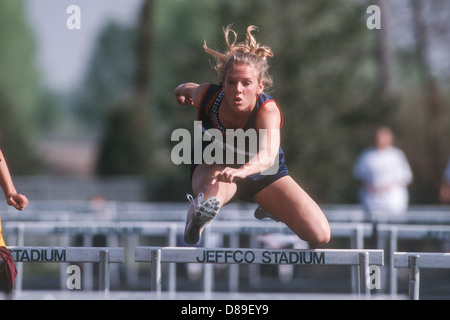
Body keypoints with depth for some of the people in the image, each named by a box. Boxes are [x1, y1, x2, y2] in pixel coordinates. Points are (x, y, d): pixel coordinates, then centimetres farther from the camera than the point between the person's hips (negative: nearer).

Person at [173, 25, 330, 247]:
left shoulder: (268, 111, -35)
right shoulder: (205, 96, -26)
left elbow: (267, 156, -56)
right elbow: (188, 90, 2)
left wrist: (242, 171, -77)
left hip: (264, 174, 3)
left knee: (320, 235, -5)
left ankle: (269, 209, 20)